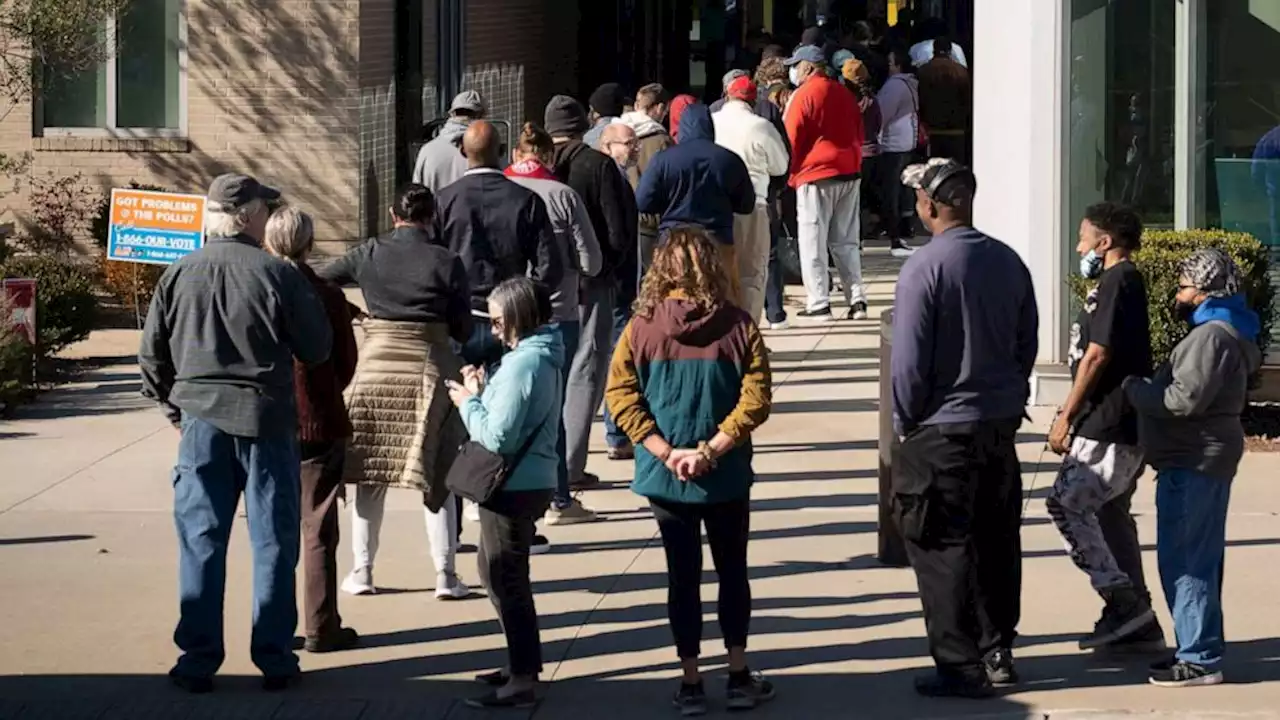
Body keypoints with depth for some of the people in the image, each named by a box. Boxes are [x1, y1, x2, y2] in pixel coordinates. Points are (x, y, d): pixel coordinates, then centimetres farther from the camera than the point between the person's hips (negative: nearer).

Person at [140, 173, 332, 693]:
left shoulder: (178, 276, -1)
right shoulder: (278, 275, -10)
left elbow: (152, 356, 4)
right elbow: (317, 349, -4)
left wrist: (173, 406, 18)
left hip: (202, 421, 2)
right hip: (266, 420, -2)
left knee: (200, 543, 8)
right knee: (273, 542, 7)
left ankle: (198, 660, 9)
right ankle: (274, 658, 11)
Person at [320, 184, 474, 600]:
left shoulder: (370, 255, 1)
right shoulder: (447, 262, -4)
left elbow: (318, 281, 9)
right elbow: (463, 330, -2)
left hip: (375, 369, 1)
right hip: (431, 371, -1)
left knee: (371, 473, 11)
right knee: (437, 476, 6)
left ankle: (362, 571, 15)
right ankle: (446, 575, 6)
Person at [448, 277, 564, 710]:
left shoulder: (522, 364, -22)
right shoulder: (542, 356, 9)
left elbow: (497, 437, -24)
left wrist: (468, 402, -10)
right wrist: (482, 394, 1)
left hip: (515, 487, -10)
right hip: (530, 481, 10)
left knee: (506, 579, -3)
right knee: (500, 570, 23)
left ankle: (521, 682, 1)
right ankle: (524, 663, 34)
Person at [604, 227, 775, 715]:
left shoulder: (641, 329, -6)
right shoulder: (738, 327, -8)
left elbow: (621, 396, -11)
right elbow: (755, 398, -14)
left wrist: (667, 454, -11)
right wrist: (711, 451, -13)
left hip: (664, 477, 0)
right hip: (726, 476, 0)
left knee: (683, 576, 9)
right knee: (732, 571, 15)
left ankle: (691, 682, 13)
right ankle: (738, 676, 20)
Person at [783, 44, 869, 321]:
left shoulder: (804, 95, -9)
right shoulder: (843, 93, 12)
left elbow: (793, 138, -9)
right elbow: (858, 132, 17)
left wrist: (792, 173, 3)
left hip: (816, 175, -6)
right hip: (850, 173, 7)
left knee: (813, 243, -1)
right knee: (845, 241, 12)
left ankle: (819, 304, -3)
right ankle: (857, 300, 6)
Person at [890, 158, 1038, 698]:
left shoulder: (925, 268, -16)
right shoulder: (1008, 261, 3)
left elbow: (909, 359, -15)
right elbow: (1027, 343, 9)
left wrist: (906, 420, -2)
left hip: (943, 429, -6)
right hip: (1002, 421, 6)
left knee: (942, 549, 1)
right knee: (997, 541, 16)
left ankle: (961, 668, 1)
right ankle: (998, 653, 25)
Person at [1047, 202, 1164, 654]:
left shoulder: (1117, 282, -13)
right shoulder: (1123, 282, 18)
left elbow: (1097, 355, -18)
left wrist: (1066, 416, -14)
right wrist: (1075, 414, 23)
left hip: (1109, 428, -10)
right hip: (1123, 426, 10)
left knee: (1066, 504, -10)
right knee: (1111, 514, 12)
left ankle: (1123, 602, -11)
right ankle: (1137, 623, 15)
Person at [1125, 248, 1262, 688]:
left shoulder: (1213, 336, -17)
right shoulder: (1223, 331, 18)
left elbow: (1185, 399, -24)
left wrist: (1134, 389, -10)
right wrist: (1146, 388, 13)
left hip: (1194, 462, -11)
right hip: (1204, 458, 11)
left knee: (1184, 560, -9)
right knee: (1199, 559, 15)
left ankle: (1199, 659, -7)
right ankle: (1201, 648, 22)